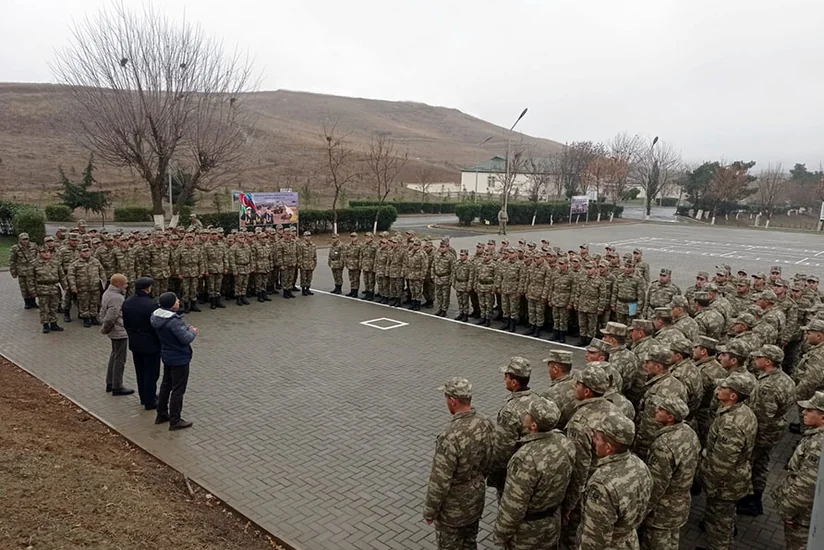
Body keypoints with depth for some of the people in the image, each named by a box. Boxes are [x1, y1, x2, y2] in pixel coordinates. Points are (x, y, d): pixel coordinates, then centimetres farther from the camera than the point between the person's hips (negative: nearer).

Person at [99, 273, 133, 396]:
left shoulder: (107, 293, 7)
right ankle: (117, 387, 11)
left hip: (114, 332, 10)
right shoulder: (117, 298, -25)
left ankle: (110, 383, 33)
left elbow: (103, 310, 15)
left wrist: (104, 325, 17)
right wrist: (105, 329, -11)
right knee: (120, 359, 1)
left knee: (114, 355, 22)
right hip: (120, 332, -10)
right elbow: (110, 317, -26)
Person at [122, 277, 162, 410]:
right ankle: (150, 402, 14)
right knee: (151, 373, 5)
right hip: (151, 345, -7)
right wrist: (161, 342, -6)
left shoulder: (127, 303, -1)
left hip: (135, 344, 7)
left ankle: (144, 397, 35)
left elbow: (126, 324, 8)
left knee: (140, 372, 20)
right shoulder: (152, 304, -24)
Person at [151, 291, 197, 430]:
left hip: (166, 355, 9)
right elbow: (186, 338, -28)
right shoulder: (174, 320, -30)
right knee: (178, 390, 3)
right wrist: (193, 331, -9)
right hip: (179, 359, -9)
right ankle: (175, 421, 12)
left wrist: (187, 329, 2)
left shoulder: (158, 316, -2)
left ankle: (161, 414, 35)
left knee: (166, 385, 22)